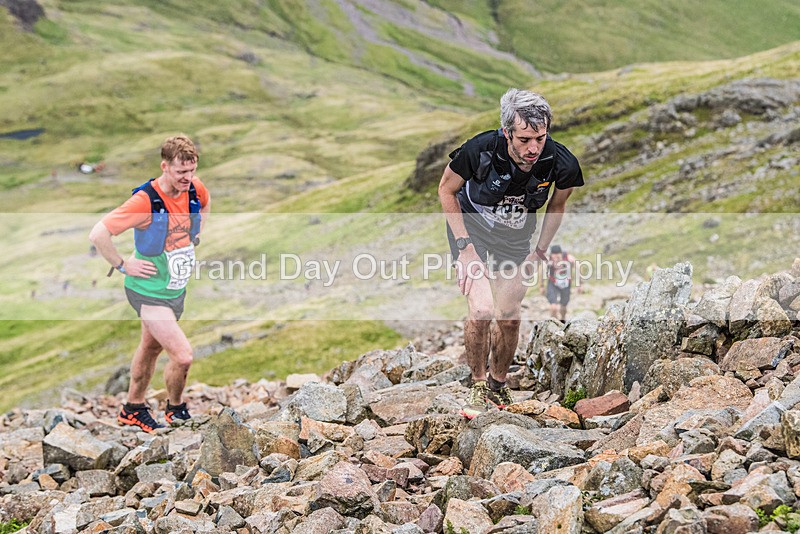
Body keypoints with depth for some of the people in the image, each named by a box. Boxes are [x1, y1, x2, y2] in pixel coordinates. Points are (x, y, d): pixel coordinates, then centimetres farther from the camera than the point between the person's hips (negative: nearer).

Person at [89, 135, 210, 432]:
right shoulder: (145, 201, -27)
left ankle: (133, 409, 40)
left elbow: (205, 204, 21)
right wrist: (123, 266, -19)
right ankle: (175, 409, 15)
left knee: (151, 347, 22)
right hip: (150, 292, -7)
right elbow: (98, 234, -27)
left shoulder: (195, 189, -7)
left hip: (177, 288, 7)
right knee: (182, 356, -12)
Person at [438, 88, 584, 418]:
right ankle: (478, 386, 4)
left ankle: (498, 386, 32)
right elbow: (446, 190, -14)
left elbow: (557, 205, -2)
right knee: (482, 310, -19)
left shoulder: (561, 163, -27)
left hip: (516, 239, 3)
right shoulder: (479, 150, -34)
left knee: (509, 318, 6)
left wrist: (539, 252, 0)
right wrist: (465, 247, -18)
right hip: (471, 228, -3)